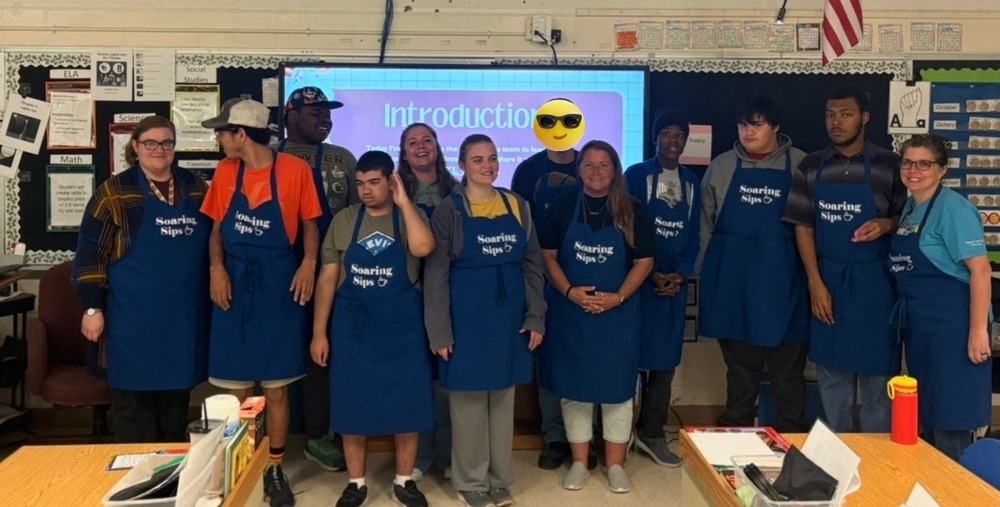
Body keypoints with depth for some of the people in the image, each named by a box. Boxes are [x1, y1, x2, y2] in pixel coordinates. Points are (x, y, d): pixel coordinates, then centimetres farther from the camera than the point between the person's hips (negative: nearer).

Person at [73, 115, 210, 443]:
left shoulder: (195, 187, 8)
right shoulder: (115, 192, -4)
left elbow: (210, 243, 17)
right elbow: (90, 252, -5)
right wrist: (93, 307, -9)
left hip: (184, 313, 4)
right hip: (135, 315, -4)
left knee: (178, 392, 14)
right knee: (134, 396, 2)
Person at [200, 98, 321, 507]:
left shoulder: (295, 170, -6)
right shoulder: (225, 171, 4)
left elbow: (310, 224, 2)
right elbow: (217, 228, 9)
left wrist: (309, 264, -14)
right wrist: (217, 268, -8)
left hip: (278, 287, -2)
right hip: (234, 286, 3)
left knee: (276, 388, 6)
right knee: (236, 388, 8)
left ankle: (274, 469, 21)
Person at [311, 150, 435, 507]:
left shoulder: (409, 217, -2)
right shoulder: (343, 220, 2)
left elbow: (422, 248, -25)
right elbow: (328, 277, 2)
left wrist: (403, 201, -19)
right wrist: (319, 332, -1)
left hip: (400, 326, -1)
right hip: (352, 325, 1)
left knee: (406, 404, 7)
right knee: (352, 404, 8)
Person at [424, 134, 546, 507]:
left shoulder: (517, 206, 5)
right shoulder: (448, 211, -6)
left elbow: (532, 265, 7)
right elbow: (435, 275, -7)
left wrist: (536, 317, 1)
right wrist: (439, 331, -11)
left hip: (509, 316, 4)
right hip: (467, 317, -3)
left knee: (503, 397, 12)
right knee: (468, 399, 5)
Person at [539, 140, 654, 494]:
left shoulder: (631, 211, -1)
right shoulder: (563, 207, 1)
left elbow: (644, 261, -1)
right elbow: (548, 255, 1)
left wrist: (618, 297, -13)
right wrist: (569, 292, -14)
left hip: (617, 312, 0)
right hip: (569, 311, 1)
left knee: (616, 385, 5)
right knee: (573, 386, 7)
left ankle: (615, 464, 19)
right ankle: (579, 462, 20)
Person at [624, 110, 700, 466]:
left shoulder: (691, 182, 12)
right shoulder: (636, 175, -1)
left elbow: (694, 233, 9)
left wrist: (681, 274, -5)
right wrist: (650, 273, -10)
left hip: (675, 282, 4)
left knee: (666, 357, 7)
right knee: (632, 353, -1)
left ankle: (652, 433, 18)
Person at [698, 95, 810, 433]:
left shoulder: (800, 166, 0)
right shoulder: (721, 167, 7)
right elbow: (706, 225, 10)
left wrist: (810, 276, -4)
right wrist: (708, 275, 8)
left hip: (781, 278, -2)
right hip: (732, 278, 2)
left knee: (787, 368, 6)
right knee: (739, 366, 13)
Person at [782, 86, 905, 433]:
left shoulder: (890, 166, -4)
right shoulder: (811, 167, 2)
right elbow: (803, 227, 2)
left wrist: (886, 224, -20)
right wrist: (815, 283, -5)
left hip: (874, 282, -2)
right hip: (828, 280, 2)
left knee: (876, 372, 5)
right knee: (831, 373, 12)